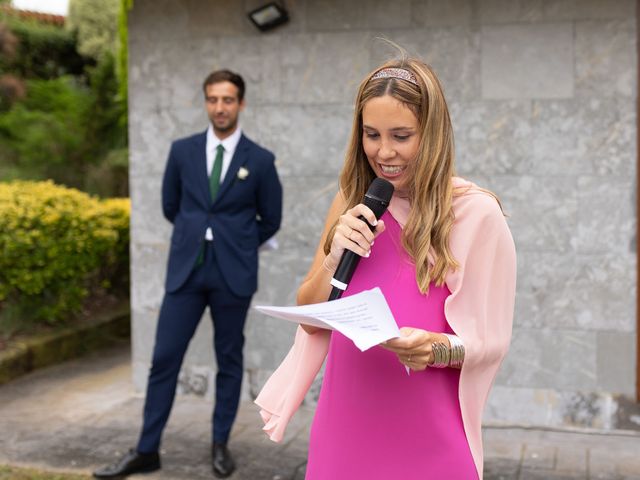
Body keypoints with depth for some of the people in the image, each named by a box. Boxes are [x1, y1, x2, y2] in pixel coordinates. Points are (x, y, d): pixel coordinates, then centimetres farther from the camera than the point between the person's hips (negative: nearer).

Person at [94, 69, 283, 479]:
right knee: (164, 357, 1)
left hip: (233, 274, -1)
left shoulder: (260, 160, -2)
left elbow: (271, 220, 8)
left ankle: (221, 445, 22)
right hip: (186, 269, 2)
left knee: (229, 360, 8)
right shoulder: (183, 150, 4)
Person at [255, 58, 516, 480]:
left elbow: (493, 340, -6)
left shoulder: (475, 213, -10)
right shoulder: (353, 204, 4)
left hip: (427, 441, -4)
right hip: (345, 429, 4)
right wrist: (336, 255, -12)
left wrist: (438, 349, -26)